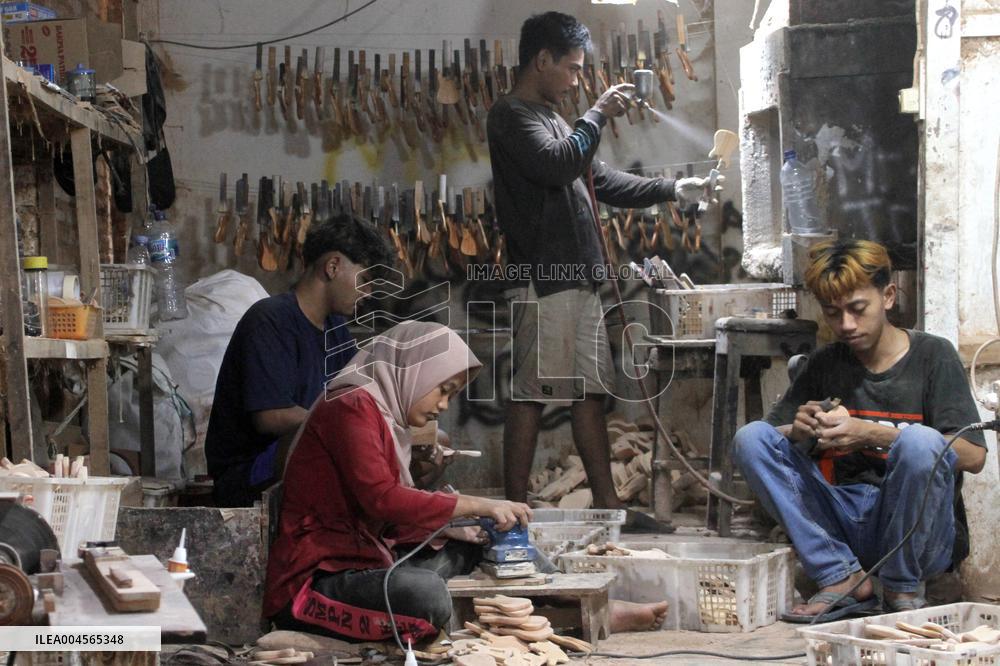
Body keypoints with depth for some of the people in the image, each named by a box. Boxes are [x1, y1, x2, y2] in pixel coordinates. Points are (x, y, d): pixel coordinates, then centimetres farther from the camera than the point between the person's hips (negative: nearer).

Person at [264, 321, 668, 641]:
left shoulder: (382, 414, 19)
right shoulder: (353, 406, -11)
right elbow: (381, 498, -23)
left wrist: (449, 529, -1)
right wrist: (476, 506, -18)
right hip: (315, 580, -11)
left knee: (474, 549, 14)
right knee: (425, 593, -36)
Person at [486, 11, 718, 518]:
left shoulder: (553, 121, 24)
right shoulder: (512, 116, -5)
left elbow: (603, 181, 28)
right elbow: (557, 165, -21)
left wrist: (673, 190, 23)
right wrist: (598, 115, -8)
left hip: (579, 279, 10)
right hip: (543, 280, -10)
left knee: (591, 392, 9)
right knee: (531, 395, -9)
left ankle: (606, 501, 12)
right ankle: (515, 509, -7)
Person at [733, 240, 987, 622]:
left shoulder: (932, 356, 0)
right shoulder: (824, 365, 13)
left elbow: (973, 456, -12)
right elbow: (763, 441, 9)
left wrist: (868, 433, -20)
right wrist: (798, 431, -15)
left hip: (918, 534, -4)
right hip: (844, 526, 4)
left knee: (919, 440, -33)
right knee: (750, 437, -10)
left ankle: (901, 588, -11)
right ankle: (841, 578, -14)